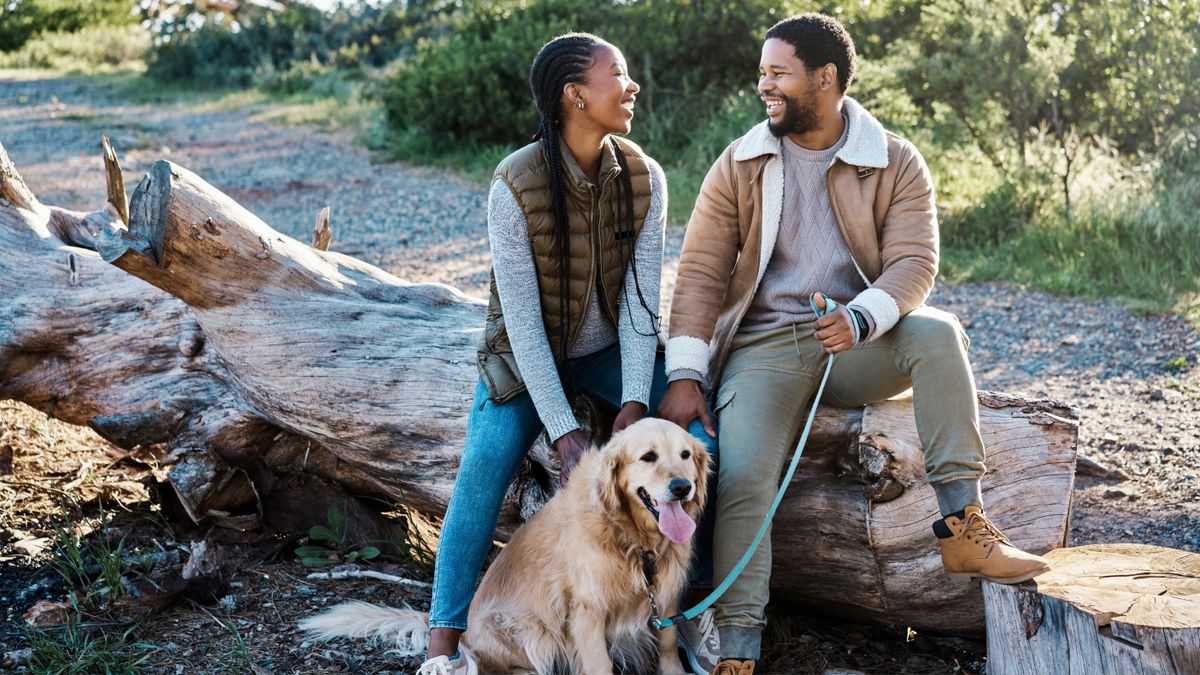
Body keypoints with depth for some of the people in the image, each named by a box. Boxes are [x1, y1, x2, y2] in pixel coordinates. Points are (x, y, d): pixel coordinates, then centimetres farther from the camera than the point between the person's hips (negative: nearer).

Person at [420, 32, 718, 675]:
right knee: (486, 461, -27)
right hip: (527, 356, -3)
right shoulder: (515, 185, -21)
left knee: (698, 440, -19)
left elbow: (640, 298, -12)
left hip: (612, 351, 3)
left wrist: (635, 402, -24)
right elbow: (522, 317, -23)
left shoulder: (644, 178, -10)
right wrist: (562, 429, -28)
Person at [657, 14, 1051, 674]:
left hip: (858, 342, 1)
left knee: (937, 332, -30)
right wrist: (685, 377, -13)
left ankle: (962, 527, -26)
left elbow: (913, 262, -10)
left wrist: (859, 319, -31)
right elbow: (700, 273, -2)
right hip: (764, 347, 0)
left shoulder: (895, 162, 1)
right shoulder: (738, 166, 2)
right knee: (741, 478, -23)